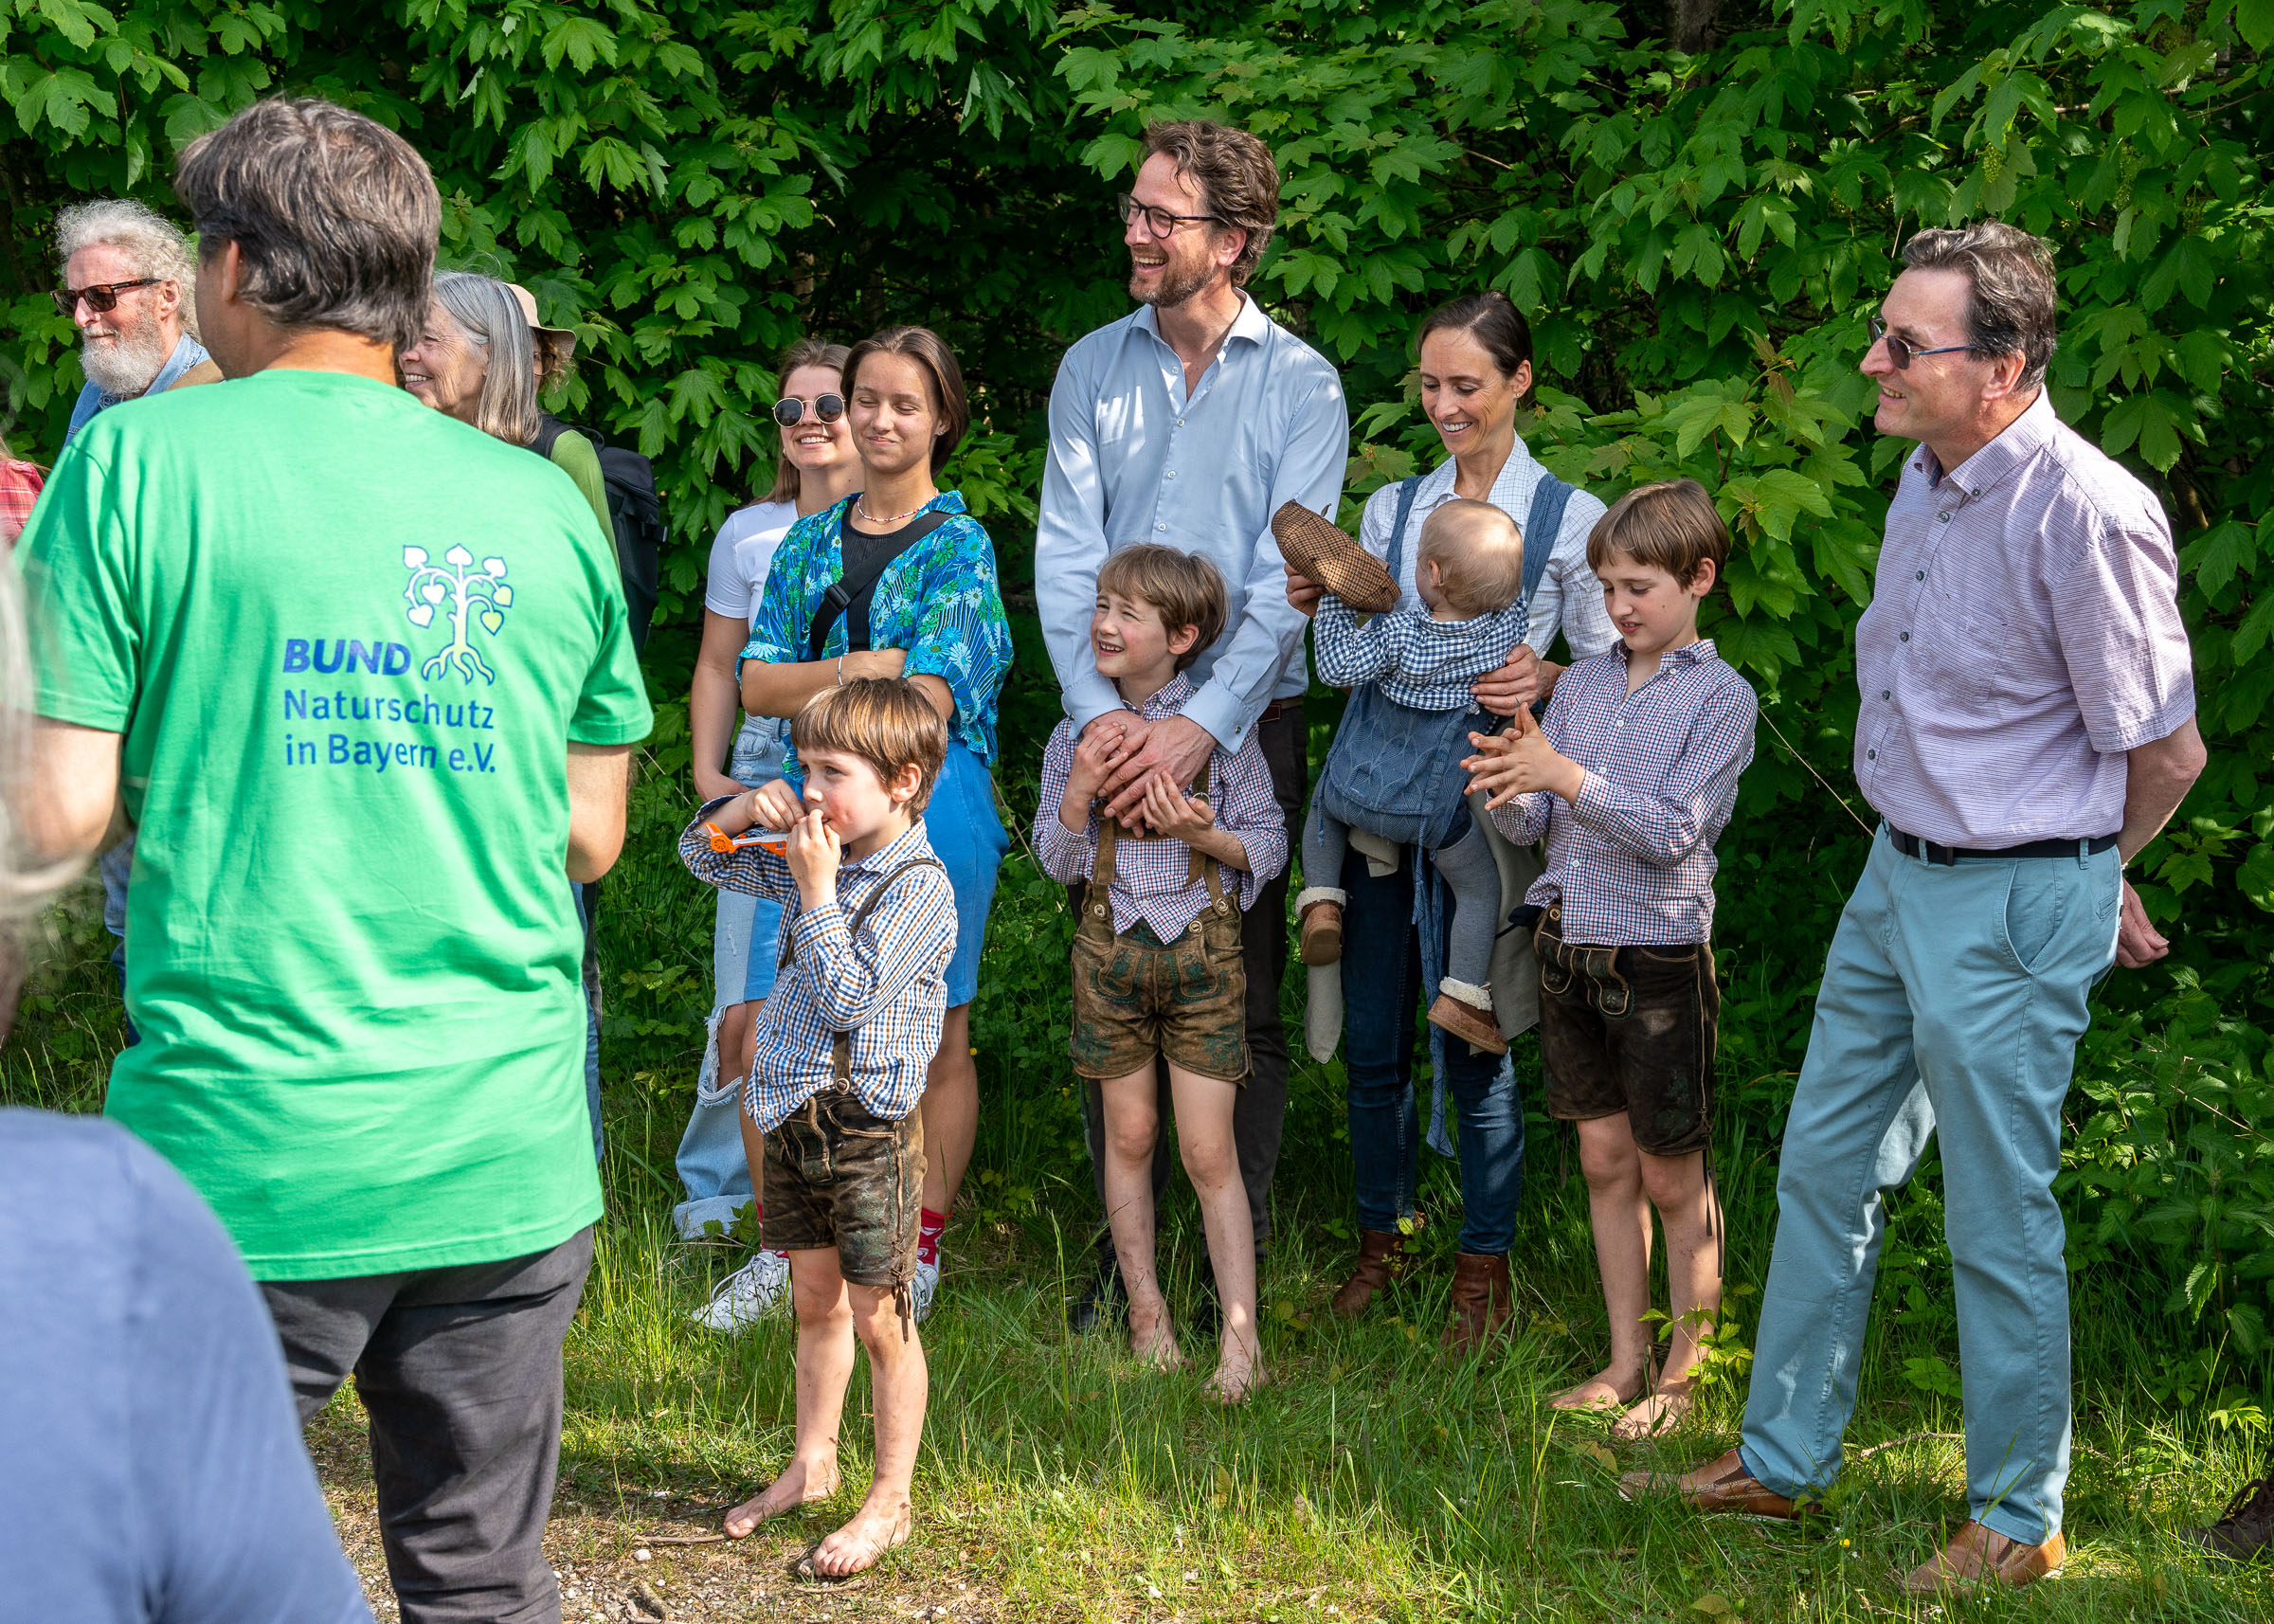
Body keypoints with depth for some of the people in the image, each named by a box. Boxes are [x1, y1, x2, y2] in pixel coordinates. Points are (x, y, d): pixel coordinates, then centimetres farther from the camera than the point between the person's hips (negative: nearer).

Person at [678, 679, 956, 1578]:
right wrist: (745, 809, -1)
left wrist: (817, 892, -18)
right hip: (796, 1115, 8)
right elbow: (705, 856, 19)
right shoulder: (815, 857, 7)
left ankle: (890, 1502, 10)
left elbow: (848, 996, -23)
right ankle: (812, 1465, 33)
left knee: (880, 1319, 1)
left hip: (870, 1125, -7)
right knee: (815, 1301, 19)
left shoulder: (919, 886, -16)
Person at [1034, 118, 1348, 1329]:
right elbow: (1066, 555, 0)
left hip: (1244, 723, -2)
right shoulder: (1093, 369, 7)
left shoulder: (1299, 385, -1)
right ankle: (1122, 1241, 15)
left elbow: (1285, 579, -8)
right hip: (1111, 720, 2)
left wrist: (1202, 725, -19)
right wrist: (1098, 707, -15)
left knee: (1243, 994, 1)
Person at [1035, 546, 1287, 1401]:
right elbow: (1058, 861, 5)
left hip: (1201, 945, -3)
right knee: (1129, 1136, 9)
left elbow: (1268, 845, -2)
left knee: (1209, 1149, -4)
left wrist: (1201, 832, -20)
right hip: (1111, 944, 3)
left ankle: (1239, 1338, -1)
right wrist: (1079, 794, -13)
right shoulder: (1078, 730, 3)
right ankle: (1146, 1311, 22)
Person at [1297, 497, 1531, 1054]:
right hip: (1433, 809, 0)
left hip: (1356, 789, 0)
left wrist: (1333, 599, -8)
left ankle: (1322, 902, 17)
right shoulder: (1512, 625, -15)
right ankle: (1462, 997, 13)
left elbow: (1338, 667, -14)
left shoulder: (1399, 632, -21)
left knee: (1322, 806, 33)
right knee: (1480, 885, 18)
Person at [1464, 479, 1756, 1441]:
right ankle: (1624, 1363, 21)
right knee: (1605, 1161, 12)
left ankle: (1683, 1372, 14)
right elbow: (1533, 828, 8)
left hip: (1660, 956, -5)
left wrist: (1564, 776, -25)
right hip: (1569, 945, 5)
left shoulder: (1721, 697, -8)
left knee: (1673, 1177, 4)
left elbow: (1672, 831, -18)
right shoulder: (1580, 683, 9)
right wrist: (1507, 791, -15)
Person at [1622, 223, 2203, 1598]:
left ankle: (2019, 1523, 20)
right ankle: (1781, 1462, 32)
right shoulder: (1932, 478, 4)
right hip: (1899, 870, 9)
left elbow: (2164, 752, -13)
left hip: (2011, 910, -8)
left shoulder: (2086, 515, -23)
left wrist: (2078, 880, 5)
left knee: (2000, 1224, 3)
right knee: (1825, 1173, 17)